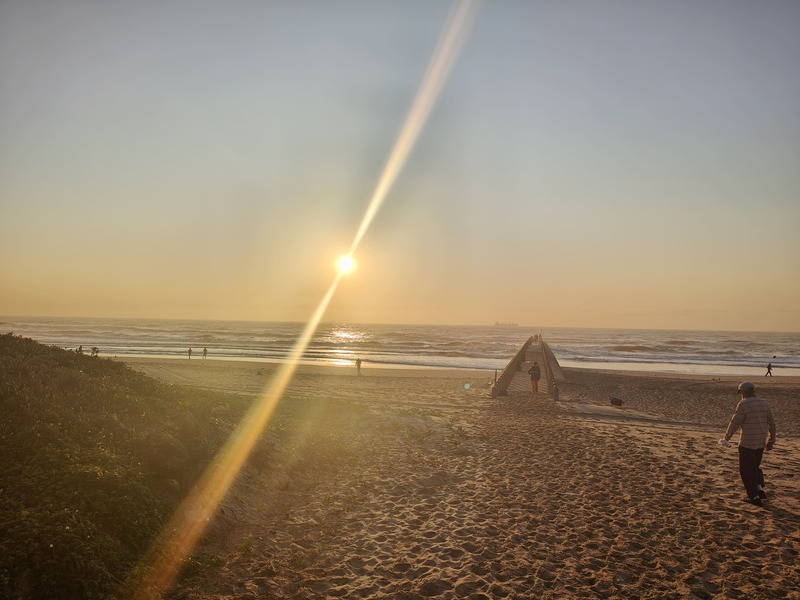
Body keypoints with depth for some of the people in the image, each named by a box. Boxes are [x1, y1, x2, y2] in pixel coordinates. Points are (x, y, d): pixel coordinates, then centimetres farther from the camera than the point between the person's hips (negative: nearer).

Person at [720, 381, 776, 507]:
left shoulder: (744, 404, -14)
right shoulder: (764, 403, 7)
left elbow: (735, 422, -12)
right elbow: (772, 423, 13)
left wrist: (726, 438, -1)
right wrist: (771, 441, 23)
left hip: (747, 442, -7)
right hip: (761, 442, 7)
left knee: (746, 470, 6)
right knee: (755, 466, 25)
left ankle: (754, 497, 9)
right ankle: (760, 488, 11)